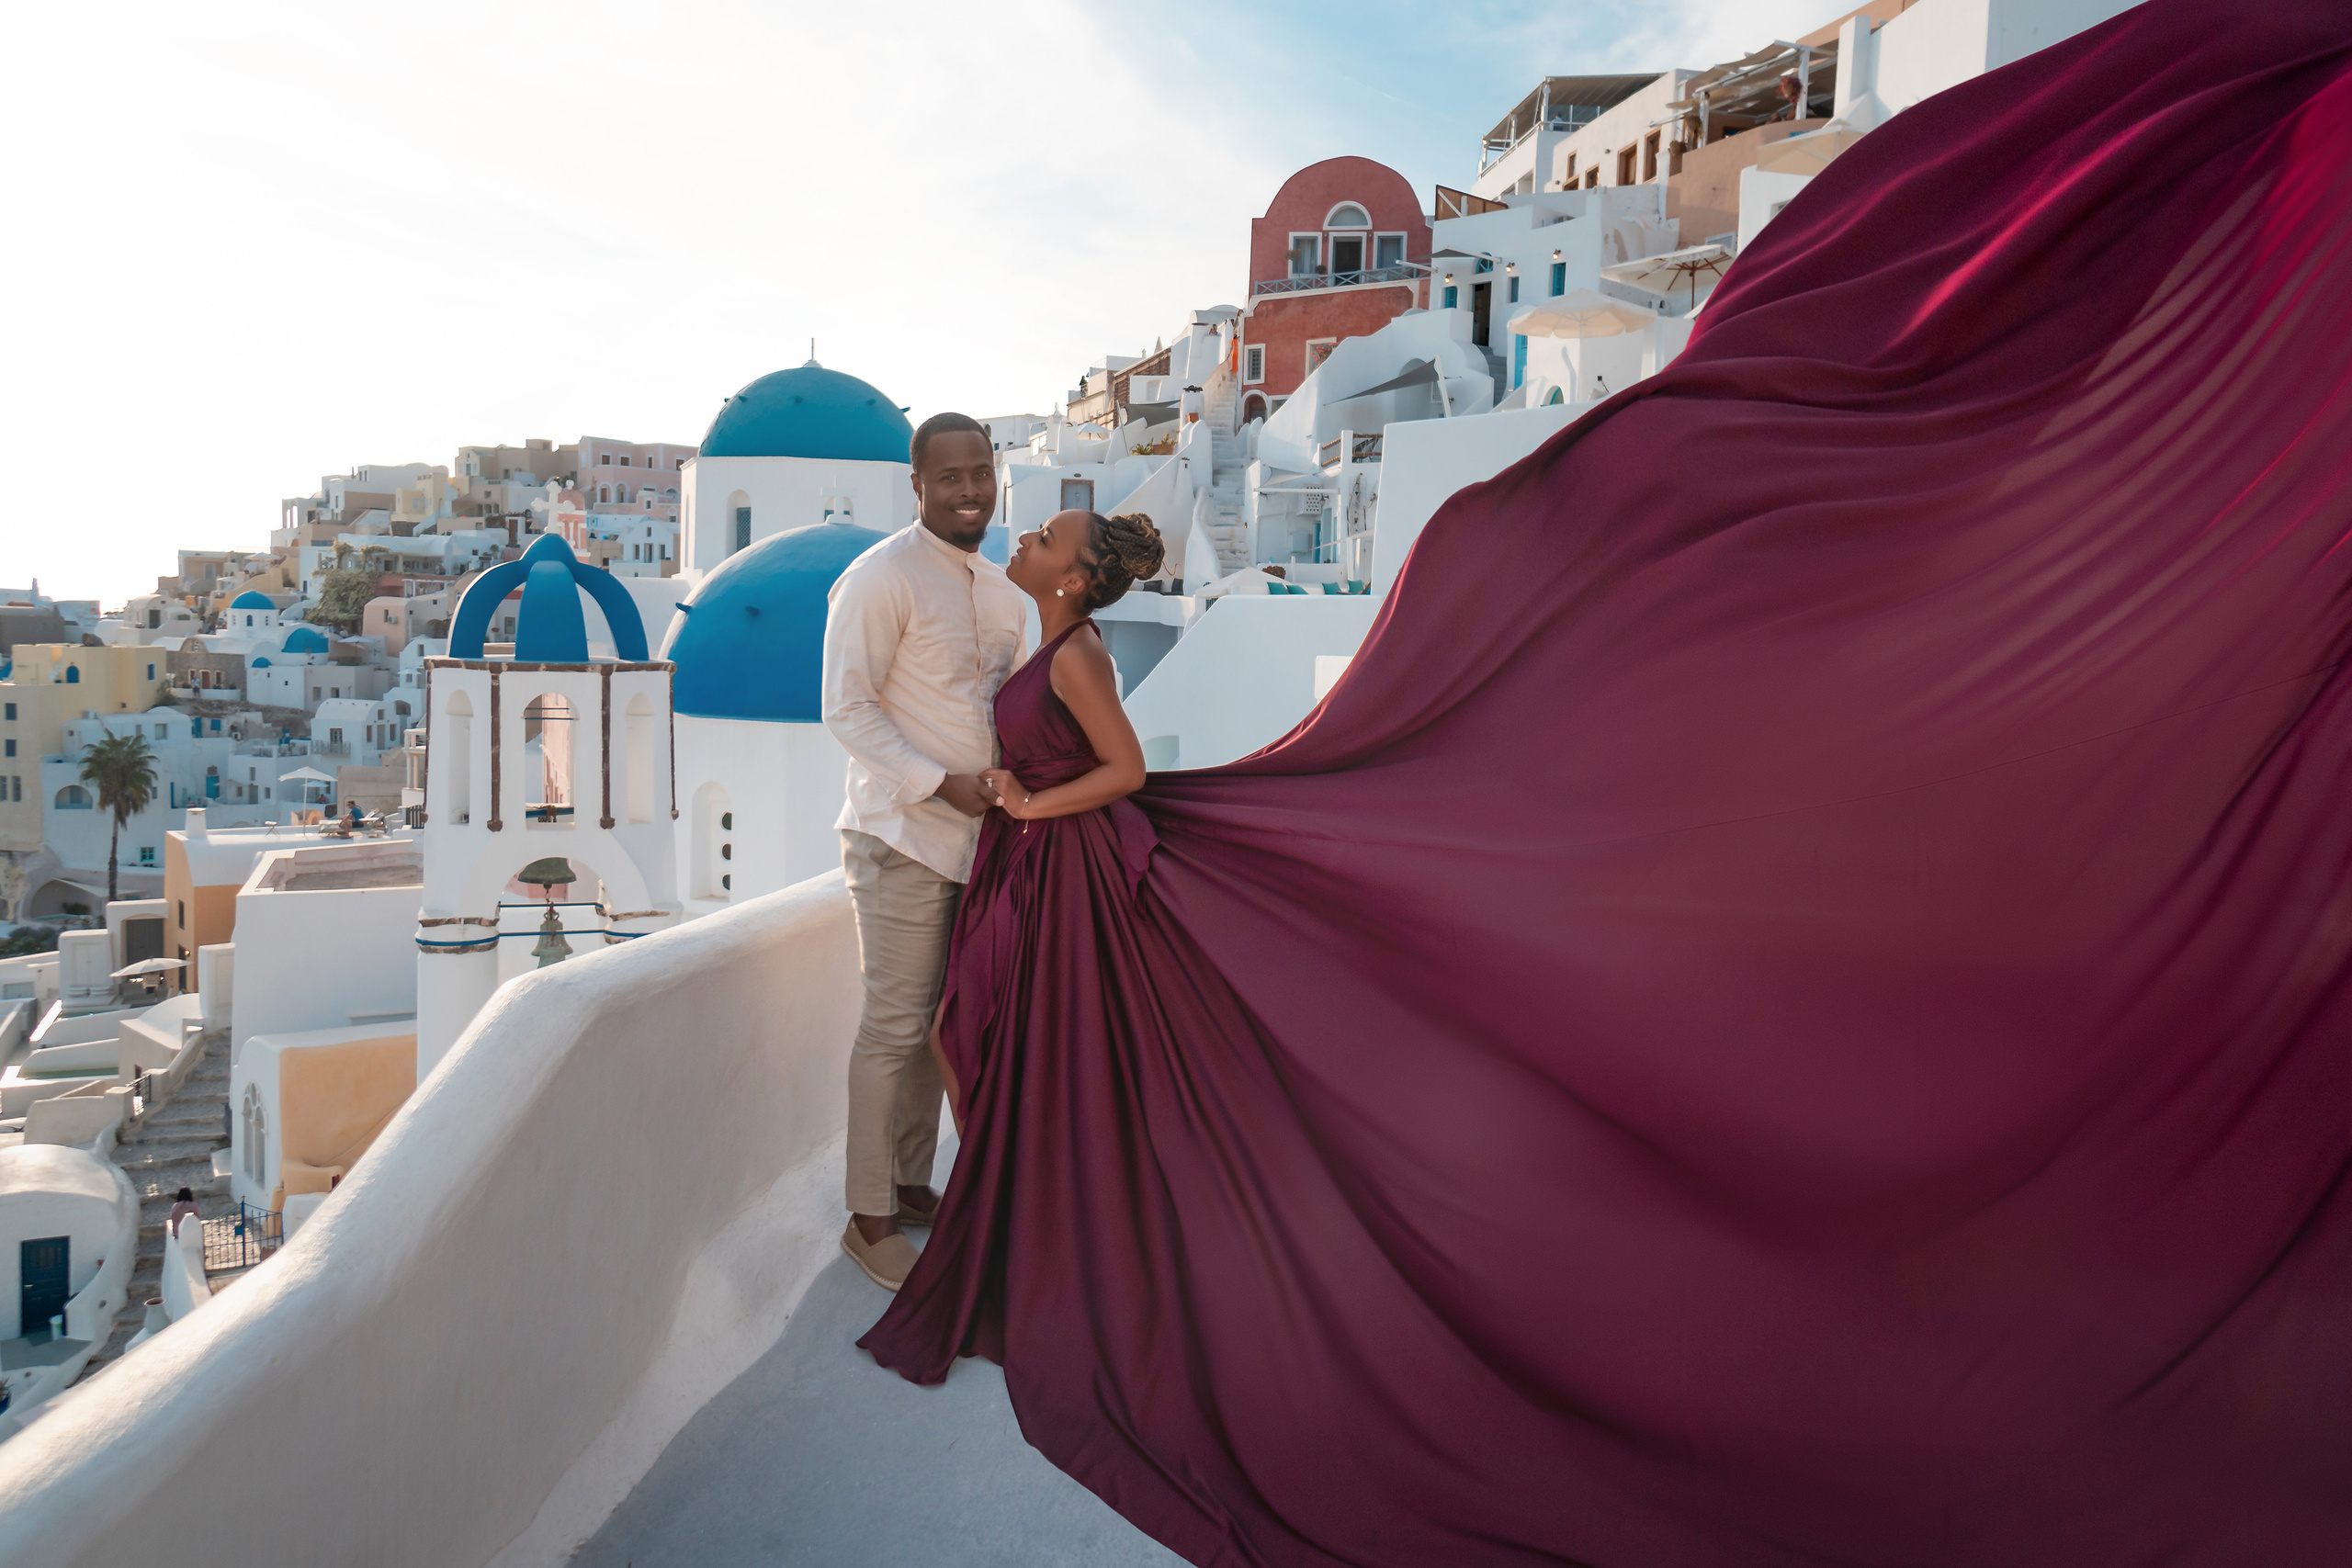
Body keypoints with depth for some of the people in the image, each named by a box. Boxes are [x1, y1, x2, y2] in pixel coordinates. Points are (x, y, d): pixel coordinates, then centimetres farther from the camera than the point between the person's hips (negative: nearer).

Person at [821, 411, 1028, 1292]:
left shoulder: (1000, 590, 13)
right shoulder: (880, 580, -12)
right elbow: (846, 709, -16)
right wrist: (943, 784, -22)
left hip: (976, 836, 8)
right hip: (902, 838, -7)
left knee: (938, 1020, 15)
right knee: (894, 1026, -1)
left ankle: (912, 1185, 30)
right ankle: (869, 1218, 12)